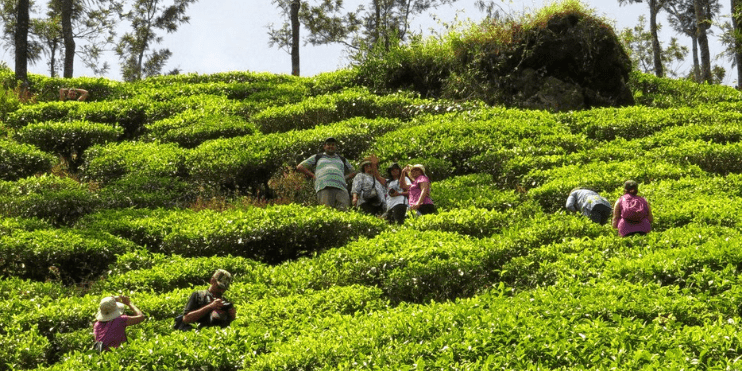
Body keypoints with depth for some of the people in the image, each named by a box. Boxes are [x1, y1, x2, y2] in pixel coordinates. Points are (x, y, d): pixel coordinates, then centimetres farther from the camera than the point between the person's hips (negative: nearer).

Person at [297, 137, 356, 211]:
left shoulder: (342, 159, 34)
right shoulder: (318, 157, 29)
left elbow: (353, 172, 43)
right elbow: (299, 167, 27)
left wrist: (344, 178, 20)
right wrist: (313, 176, 13)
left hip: (340, 187, 2)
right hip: (324, 187, -2)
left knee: (344, 209, -24)